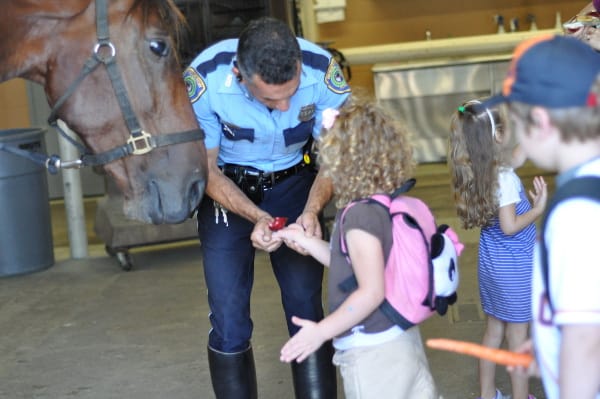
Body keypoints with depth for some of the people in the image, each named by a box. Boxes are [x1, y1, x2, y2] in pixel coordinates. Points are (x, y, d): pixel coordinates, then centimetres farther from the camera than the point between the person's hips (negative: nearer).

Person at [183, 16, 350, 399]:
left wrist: (312, 210, -30)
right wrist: (258, 218, -32)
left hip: (295, 182, 1)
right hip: (226, 187, -1)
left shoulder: (323, 70, -27)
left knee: (307, 310, 0)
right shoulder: (204, 80, -31)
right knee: (229, 320, -4)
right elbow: (206, 169, -17)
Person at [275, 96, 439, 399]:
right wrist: (307, 242, 19)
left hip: (371, 351, -9)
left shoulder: (360, 215, -23)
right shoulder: (391, 204, 4)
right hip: (403, 338, 9)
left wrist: (322, 331, -19)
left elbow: (372, 291, -24)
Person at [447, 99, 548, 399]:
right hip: (513, 268, -8)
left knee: (493, 332, 19)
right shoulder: (503, 175, -23)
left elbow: (518, 156, 14)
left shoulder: (479, 169, 0)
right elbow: (510, 226, -24)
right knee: (517, 338, 6)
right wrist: (539, 208, -15)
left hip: (491, 263, 8)